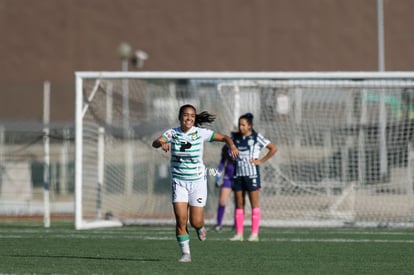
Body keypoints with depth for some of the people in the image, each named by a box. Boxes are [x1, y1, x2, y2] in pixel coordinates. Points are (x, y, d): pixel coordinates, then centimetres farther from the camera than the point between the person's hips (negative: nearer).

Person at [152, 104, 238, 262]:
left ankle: (200, 228, 34)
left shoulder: (200, 133, -8)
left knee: (196, 221, -3)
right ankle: (185, 253, 0)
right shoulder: (172, 133, -6)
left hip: (197, 181, 0)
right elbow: (155, 143, -21)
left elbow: (224, 137, -4)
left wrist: (232, 146, -26)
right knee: (181, 219, -12)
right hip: (179, 182, 1)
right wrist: (162, 143, -45)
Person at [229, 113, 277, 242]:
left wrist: (261, 161, -6)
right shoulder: (236, 137, 8)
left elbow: (273, 148, -2)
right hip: (238, 173, 5)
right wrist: (234, 158, 11)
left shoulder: (256, 137, -4)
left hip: (251, 174, -5)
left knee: (254, 204, -3)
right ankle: (239, 233, 6)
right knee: (239, 204, 4)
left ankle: (255, 234, -3)